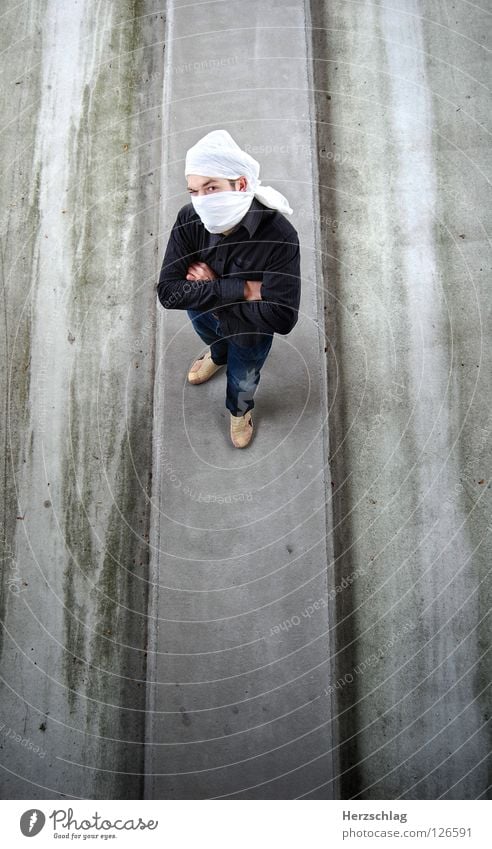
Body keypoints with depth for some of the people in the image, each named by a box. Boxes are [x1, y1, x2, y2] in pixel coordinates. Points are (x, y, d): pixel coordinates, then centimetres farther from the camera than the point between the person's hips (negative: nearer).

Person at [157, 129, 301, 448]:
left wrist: (210, 290, -34)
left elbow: (282, 318, -42)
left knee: (242, 381, 27)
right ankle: (219, 356, 77)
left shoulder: (280, 236, -41)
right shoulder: (190, 221, -30)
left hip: (251, 333, -2)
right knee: (214, 340, 38)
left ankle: (240, 410, 64)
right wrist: (241, 289, -41)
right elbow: (168, 292, -33)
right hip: (205, 317, 3)